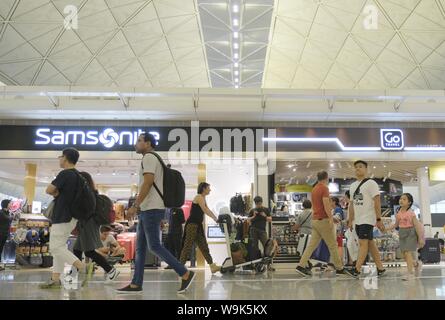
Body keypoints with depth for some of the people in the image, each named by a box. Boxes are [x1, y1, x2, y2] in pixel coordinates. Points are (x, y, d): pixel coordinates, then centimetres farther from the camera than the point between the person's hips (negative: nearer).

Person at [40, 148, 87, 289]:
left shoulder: (65, 173, -15)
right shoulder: (77, 175, 13)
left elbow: (49, 190, -16)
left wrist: (56, 193, 3)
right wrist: (59, 193, 9)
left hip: (62, 217, -9)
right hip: (70, 215, 9)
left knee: (56, 247, -6)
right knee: (59, 246, 11)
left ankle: (80, 266, -15)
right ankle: (55, 279, 12)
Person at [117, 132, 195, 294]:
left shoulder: (149, 157, -9)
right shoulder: (151, 159, 22)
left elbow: (147, 183, -19)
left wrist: (135, 206, -21)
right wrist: (138, 207, 21)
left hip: (151, 209, -10)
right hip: (147, 209, 10)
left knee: (154, 246, -9)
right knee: (140, 247, 8)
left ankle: (186, 274, -4)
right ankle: (136, 284, 11)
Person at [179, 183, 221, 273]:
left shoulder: (203, 198, 18)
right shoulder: (199, 197, -10)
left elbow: (207, 210, 18)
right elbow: (205, 210, -21)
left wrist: (216, 218, 9)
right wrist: (215, 218, -23)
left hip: (198, 225, 10)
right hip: (192, 224, -10)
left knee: (204, 246, 9)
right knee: (188, 246, -8)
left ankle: (212, 266, 11)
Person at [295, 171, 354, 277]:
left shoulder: (314, 189, 15)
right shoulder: (324, 188, -11)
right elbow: (326, 204, -20)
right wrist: (330, 218, -22)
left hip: (315, 220, 8)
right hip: (323, 220, -8)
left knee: (312, 245, 6)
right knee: (332, 245, 2)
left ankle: (301, 265, -1)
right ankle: (339, 268, 11)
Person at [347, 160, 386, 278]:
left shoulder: (371, 183, -8)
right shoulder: (353, 186, 13)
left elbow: (377, 202, -13)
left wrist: (379, 219, -18)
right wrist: (350, 221, 15)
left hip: (367, 219, -8)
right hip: (358, 220, 8)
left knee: (363, 243, -11)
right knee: (370, 244, 11)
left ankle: (356, 270, -13)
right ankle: (380, 269, 18)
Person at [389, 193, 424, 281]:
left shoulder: (411, 213, -10)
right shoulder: (398, 213, 6)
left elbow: (416, 225, -10)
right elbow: (396, 224, 15)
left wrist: (420, 238, -11)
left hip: (410, 233, -6)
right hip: (402, 234, 6)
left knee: (408, 252, -13)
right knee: (404, 254, 7)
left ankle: (410, 273, -8)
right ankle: (416, 264, 34)